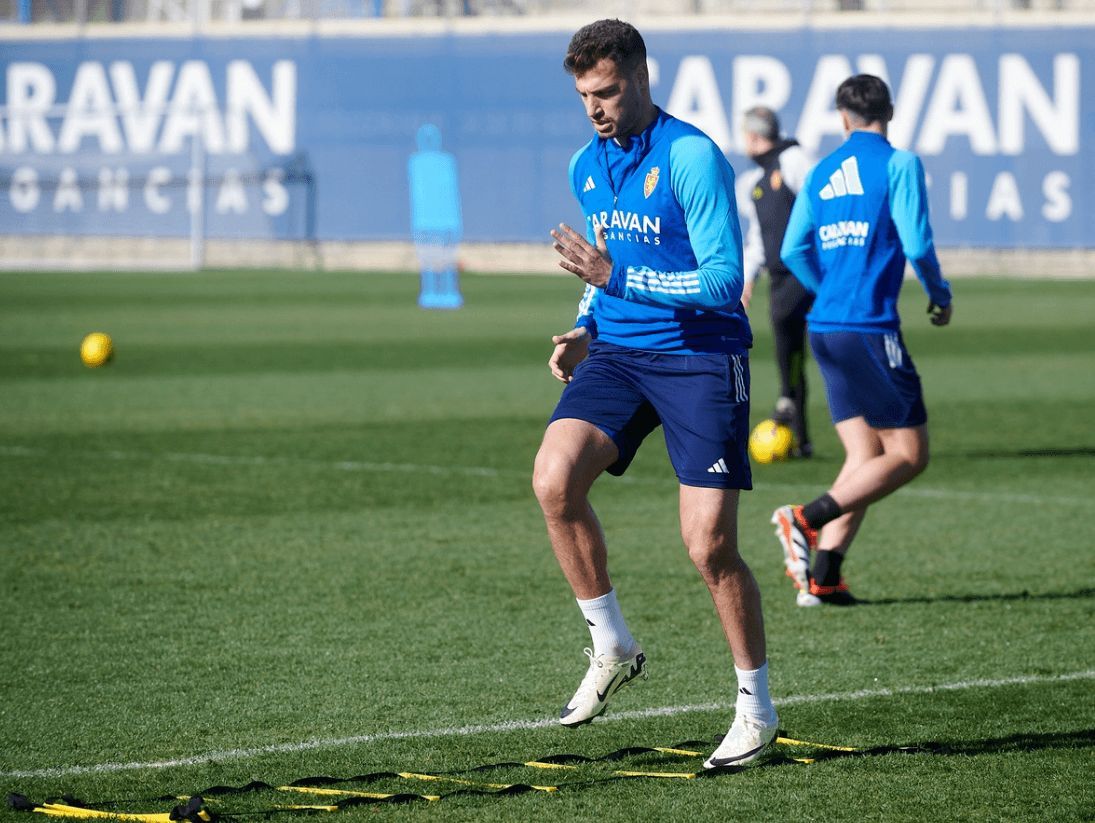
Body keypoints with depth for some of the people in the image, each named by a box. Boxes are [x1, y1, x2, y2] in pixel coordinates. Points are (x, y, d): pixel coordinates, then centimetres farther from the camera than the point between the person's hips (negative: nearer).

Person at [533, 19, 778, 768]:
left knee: (710, 544, -7)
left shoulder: (691, 157, -14)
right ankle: (612, 648, -2)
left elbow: (723, 280, -18)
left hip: (701, 360, -6)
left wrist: (616, 277, -24)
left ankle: (757, 707, 12)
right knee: (555, 478, -20)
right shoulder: (586, 164, 9)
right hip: (617, 355, 6)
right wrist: (584, 331, 7)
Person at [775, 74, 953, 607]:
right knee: (908, 456, -2)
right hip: (871, 329, -7)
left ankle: (821, 577, -1)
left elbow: (793, 251, 12)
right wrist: (940, 296, 7)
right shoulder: (899, 164, -5)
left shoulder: (821, 173, 13)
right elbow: (916, 244, -11)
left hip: (826, 328, 7)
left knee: (866, 459, 10)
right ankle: (807, 519, -17)